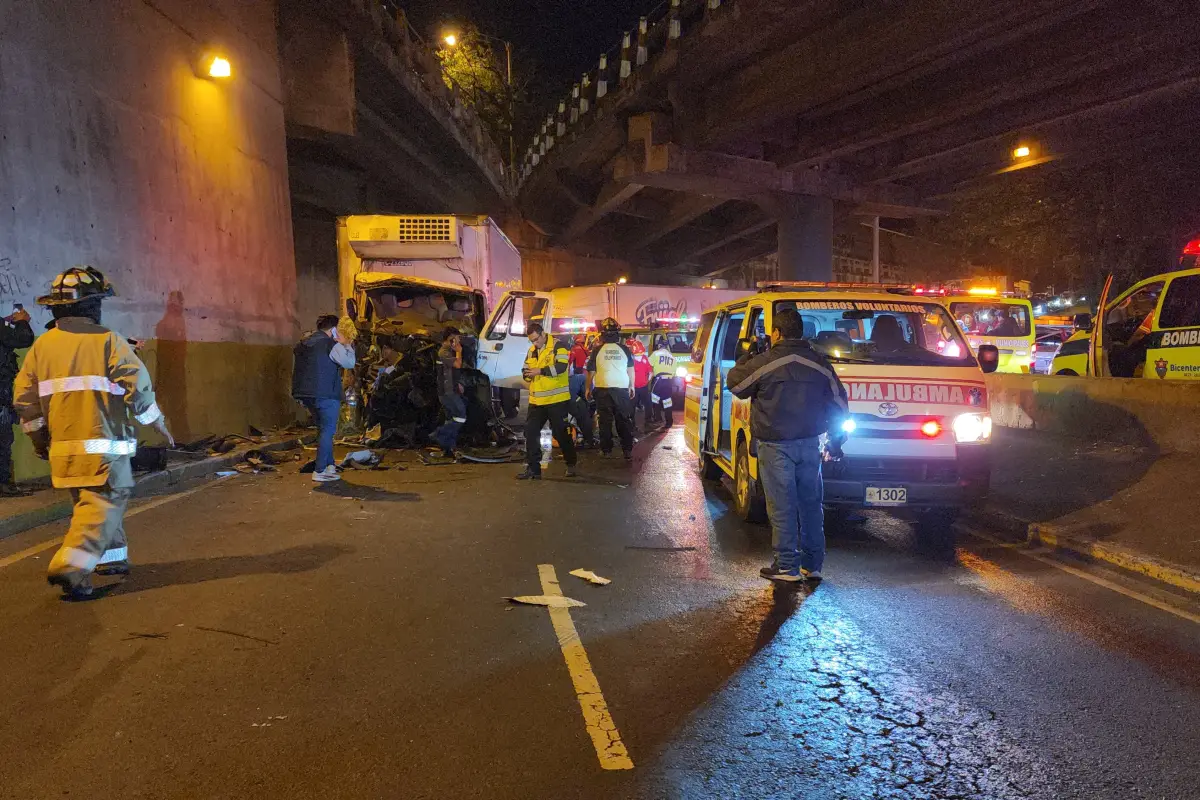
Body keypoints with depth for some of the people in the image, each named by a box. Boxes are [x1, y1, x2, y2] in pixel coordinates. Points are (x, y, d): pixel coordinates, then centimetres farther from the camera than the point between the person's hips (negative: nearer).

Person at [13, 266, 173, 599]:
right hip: (104, 444, -6)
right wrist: (159, 425, 2)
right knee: (103, 504, -3)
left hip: (64, 447, 6)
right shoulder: (108, 341, -7)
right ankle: (70, 567, -15)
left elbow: (24, 397, 10)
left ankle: (112, 559, 28)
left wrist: (38, 436, 21)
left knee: (89, 503, 19)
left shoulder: (42, 345, 9)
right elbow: (139, 388, -10)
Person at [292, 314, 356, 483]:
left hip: (306, 393, 8)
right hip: (326, 394, -8)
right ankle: (320, 471, -5)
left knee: (323, 429, 19)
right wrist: (346, 344, 1)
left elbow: (297, 369, 18)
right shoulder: (331, 345, -11)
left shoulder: (301, 344, 14)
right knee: (327, 430, -2)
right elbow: (350, 362, -13)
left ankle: (329, 465, 21)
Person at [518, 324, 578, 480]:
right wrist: (526, 373, -6)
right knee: (530, 432, 3)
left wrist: (539, 371, -21)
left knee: (561, 433, 4)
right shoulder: (531, 351, 14)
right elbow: (525, 370, 18)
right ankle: (533, 468, 10)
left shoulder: (558, 347, -8)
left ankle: (571, 464, 22)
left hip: (557, 399, -6)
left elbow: (561, 367, -21)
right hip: (536, 401, 6)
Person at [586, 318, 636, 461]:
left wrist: (588, 388, 13)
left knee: (605, 420, 6)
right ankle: (628, 450, 5)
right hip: (622, 389, 1)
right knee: (624, 420, 7)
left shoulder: (597, 350, -2)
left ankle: (607, 449, 7)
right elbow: (631, 370, 8)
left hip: (603, 389, -1)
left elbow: (591, 371, 2)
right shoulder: (625, 349, 2)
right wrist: (632, 386, 19)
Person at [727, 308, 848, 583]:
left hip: (776, 446, -5)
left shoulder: (763, 362, -11)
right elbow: (839, 403, 10)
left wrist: (745, 358, 20)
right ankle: (812, 565, 20)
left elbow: (735, 384, 4)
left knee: (782, 506, 1)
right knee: (811, 503, 13)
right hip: (809, 444, 5)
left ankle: (787, 566, 5)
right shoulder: (820, 364, 6)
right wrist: (837, 441, 19)